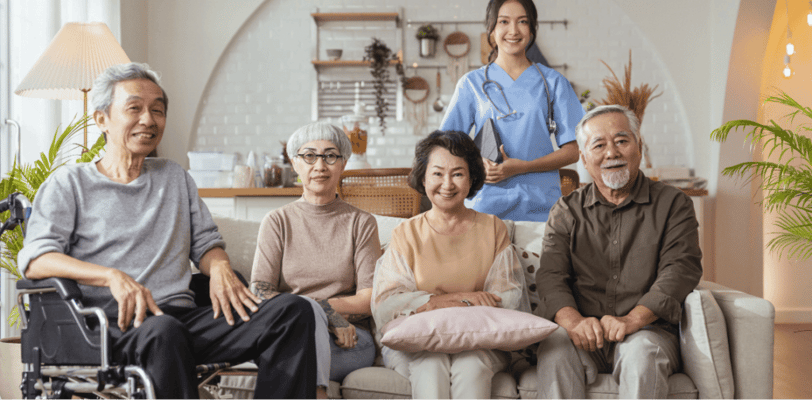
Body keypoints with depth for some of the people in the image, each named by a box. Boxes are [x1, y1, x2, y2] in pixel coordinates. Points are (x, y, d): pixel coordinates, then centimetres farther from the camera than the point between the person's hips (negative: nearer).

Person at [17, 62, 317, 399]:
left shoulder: (175, 177, 26)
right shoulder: (69, 183, 11)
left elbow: (205, 241, 26)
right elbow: (35, 259, -4)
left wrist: (220, 268, 0)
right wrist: (113, 276, -21)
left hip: (180, 313, 5)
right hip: (112, 321, -4)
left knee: (293, 310, -20)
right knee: (163, 331, -42)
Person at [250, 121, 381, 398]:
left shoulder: (362, 223, 13)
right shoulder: (277, 222, 12)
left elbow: (370, 300, 3)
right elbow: (259, 294, -2)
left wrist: (316, 307, -9)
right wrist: (324, 312, -15)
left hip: (348, 343, 0)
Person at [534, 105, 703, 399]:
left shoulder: (673, 204, 11)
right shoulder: (566, 212, 16)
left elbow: (680, 269, -3)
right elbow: (551, 275, 3)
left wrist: (632, 320, -20)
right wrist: (573, 321, -20)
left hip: (648, 331, -1)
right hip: (584, 335, 1)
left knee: (641, 351, -35)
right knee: (554, 349, -32)